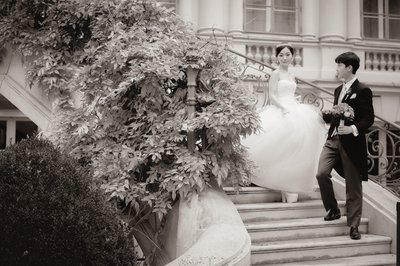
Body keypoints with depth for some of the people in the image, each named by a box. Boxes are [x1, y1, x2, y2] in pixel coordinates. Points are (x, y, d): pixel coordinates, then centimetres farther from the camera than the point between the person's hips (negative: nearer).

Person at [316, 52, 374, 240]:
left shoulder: (363, 91, -6)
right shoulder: (338, 90, 17)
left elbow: (369, 118, -10)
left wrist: (353, 129, -24)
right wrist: (324, 115, 7)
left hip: (351, 143, -6)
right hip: (333, 140, 6)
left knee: (353, 186, 2)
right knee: (321, 174, -10)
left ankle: (353, 226, 14)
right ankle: (333, 210, 13)